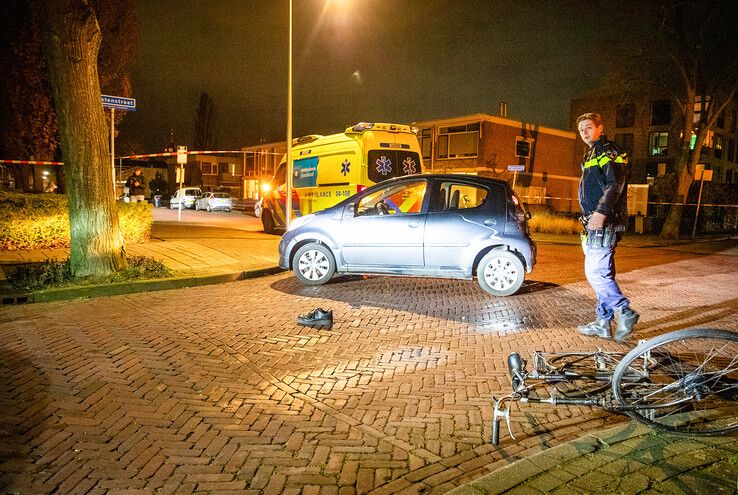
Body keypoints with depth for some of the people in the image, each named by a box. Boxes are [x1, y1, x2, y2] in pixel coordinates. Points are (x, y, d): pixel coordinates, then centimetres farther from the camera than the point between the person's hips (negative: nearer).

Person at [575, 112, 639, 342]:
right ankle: (603, 323, 16)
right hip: (596, 225, 10)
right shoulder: (591, 156, 24)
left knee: (595, 272, -12)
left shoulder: (609, 152, -7)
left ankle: (625, 313, -2)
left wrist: (601, 212, -30)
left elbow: (615, 185, -21)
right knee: (602, 273, 11)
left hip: (605, 223, -10)